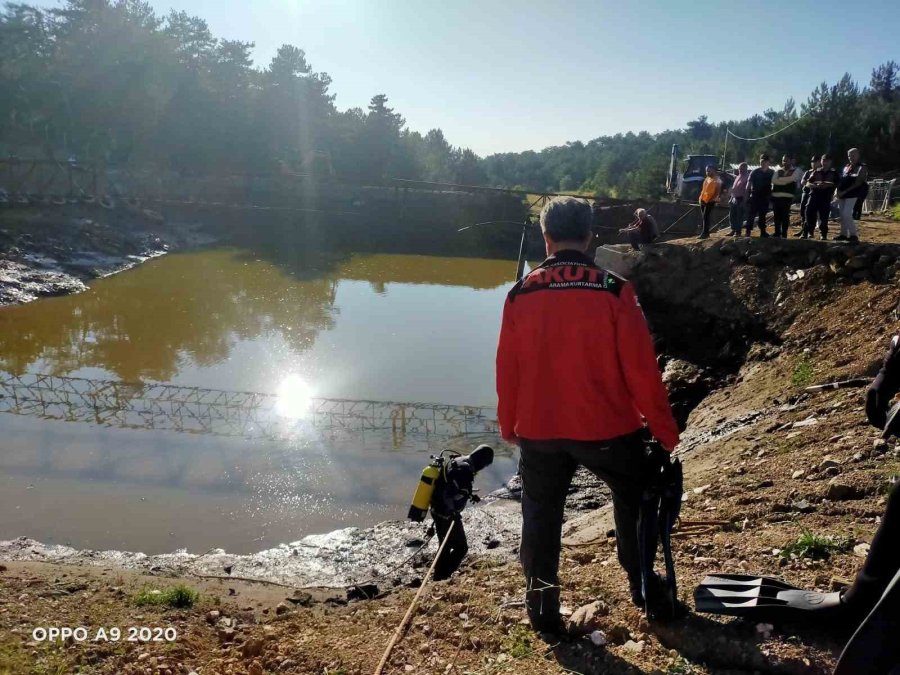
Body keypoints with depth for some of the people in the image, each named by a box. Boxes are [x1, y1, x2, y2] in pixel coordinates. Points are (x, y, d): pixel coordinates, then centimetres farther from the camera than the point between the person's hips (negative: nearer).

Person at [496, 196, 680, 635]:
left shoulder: (520, 295, -5)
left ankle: (543, 610, 26)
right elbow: (641, 369, -12)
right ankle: (641, 585, 40)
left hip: (539, 432, 2)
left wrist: (508, 425, 16)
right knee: (635, 501, 26)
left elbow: (507, 370, 1)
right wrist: (665, 430, 0)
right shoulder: (614, 292, -13)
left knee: (541, 518, 17)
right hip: (607, 429, -1)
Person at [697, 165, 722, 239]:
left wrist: (714, 199, -20)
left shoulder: (717, 180, -8)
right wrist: (701, 197, 11)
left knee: (706, 217, -12)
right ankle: (703, 232, 17)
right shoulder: (707, 178, 15)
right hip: (703, 200, 8)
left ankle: (705, 234, -10)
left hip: (711, 201, -8)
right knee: (703, 217, 9)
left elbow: (718, 192, -11)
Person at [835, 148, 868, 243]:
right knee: (842, 215, 7)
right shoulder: (846, 167, 18)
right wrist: (838, 191, 2)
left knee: (847, 214, -17)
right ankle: (843, 234, 16)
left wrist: (844, 191, -19)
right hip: (842, 194, 7)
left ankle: (853, 235, -14)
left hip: (853, 194, -7)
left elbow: (858, 183, -13)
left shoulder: (862, 168, -4)